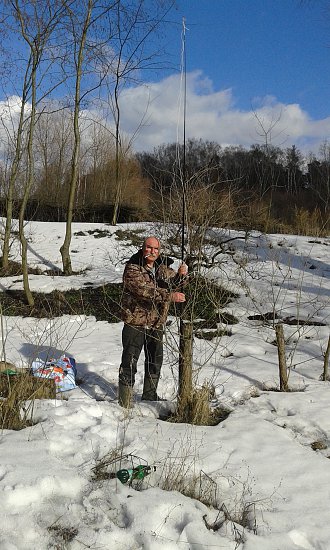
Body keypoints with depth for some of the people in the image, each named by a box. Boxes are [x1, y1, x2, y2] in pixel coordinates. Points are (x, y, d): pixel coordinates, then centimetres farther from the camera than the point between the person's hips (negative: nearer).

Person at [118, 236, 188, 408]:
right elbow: (145, 290, -26)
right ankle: (125, 403, 7)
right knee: (129, 361, -3)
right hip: (135, 321, -7)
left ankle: (150, 395, 36)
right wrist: (170, 296, -33)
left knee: (155, 361, 18)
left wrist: (181, 275, -15)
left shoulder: (162, 267, 7)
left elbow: (174, 283, 8)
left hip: (157, 323, 7)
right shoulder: (132, 268, -14)